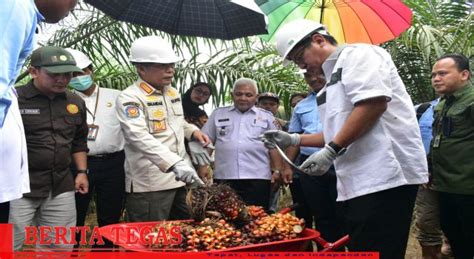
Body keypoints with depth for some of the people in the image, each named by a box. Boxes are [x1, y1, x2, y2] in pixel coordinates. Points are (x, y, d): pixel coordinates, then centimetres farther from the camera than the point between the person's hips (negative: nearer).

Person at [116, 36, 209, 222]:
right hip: (149, 185, -7)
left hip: (181, 180, 7)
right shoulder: (130, 98, -13)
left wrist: (192, 131, 9)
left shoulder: (173, 93, 13)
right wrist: (175, 163, -41)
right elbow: (140, 137, -29)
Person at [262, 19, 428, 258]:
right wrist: (293, 139, 21)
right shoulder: (335, 75, 25)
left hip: (383, 177, -10)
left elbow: (374, 103, -20)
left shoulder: (357, 54, -3)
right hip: (358, 183, 10)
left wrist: (330, 151, -17)